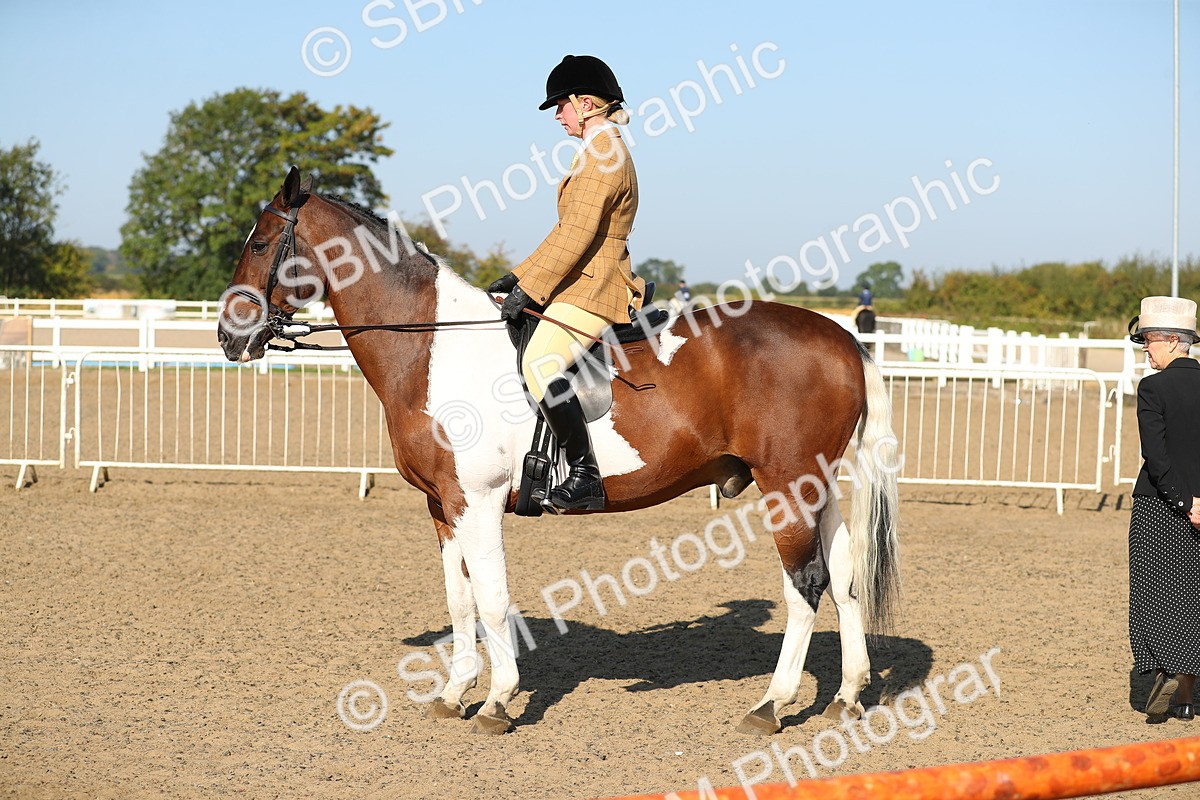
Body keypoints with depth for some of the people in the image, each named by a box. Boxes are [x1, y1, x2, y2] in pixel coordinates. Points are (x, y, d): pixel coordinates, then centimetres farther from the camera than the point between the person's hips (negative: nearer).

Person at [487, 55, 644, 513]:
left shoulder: (603, 155, -13)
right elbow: (568, 231, 23)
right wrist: (520, 277, 18)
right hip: (581, 286, 11)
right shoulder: (603, 152, 20)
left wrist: (529, 289, -21)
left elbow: (577, 235, -21)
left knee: (539, 365, -28)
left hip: (592, 290, -11)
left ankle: (585, 477, -28)